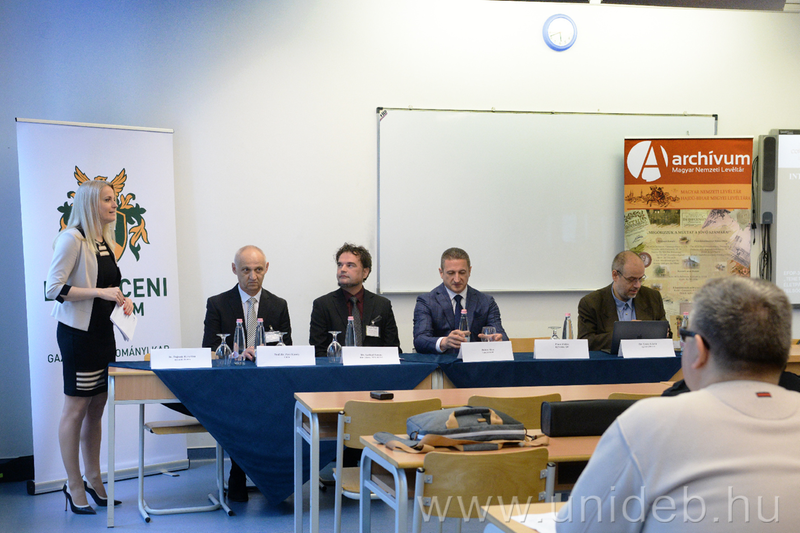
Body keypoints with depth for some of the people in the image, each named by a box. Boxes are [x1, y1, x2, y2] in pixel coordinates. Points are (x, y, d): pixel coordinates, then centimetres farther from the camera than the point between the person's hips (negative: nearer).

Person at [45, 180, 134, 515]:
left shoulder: (106, 241, 13)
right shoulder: (72, 239, -12)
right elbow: (54, 289, -17)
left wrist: (119, 298, 7)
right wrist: (99, 292, -22)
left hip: (102, 331, 8)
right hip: (78, 333, -8)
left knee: (97, 408, 12)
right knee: (76, 409, 0)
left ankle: (93, 480, 22)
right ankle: (74, 485, 10)